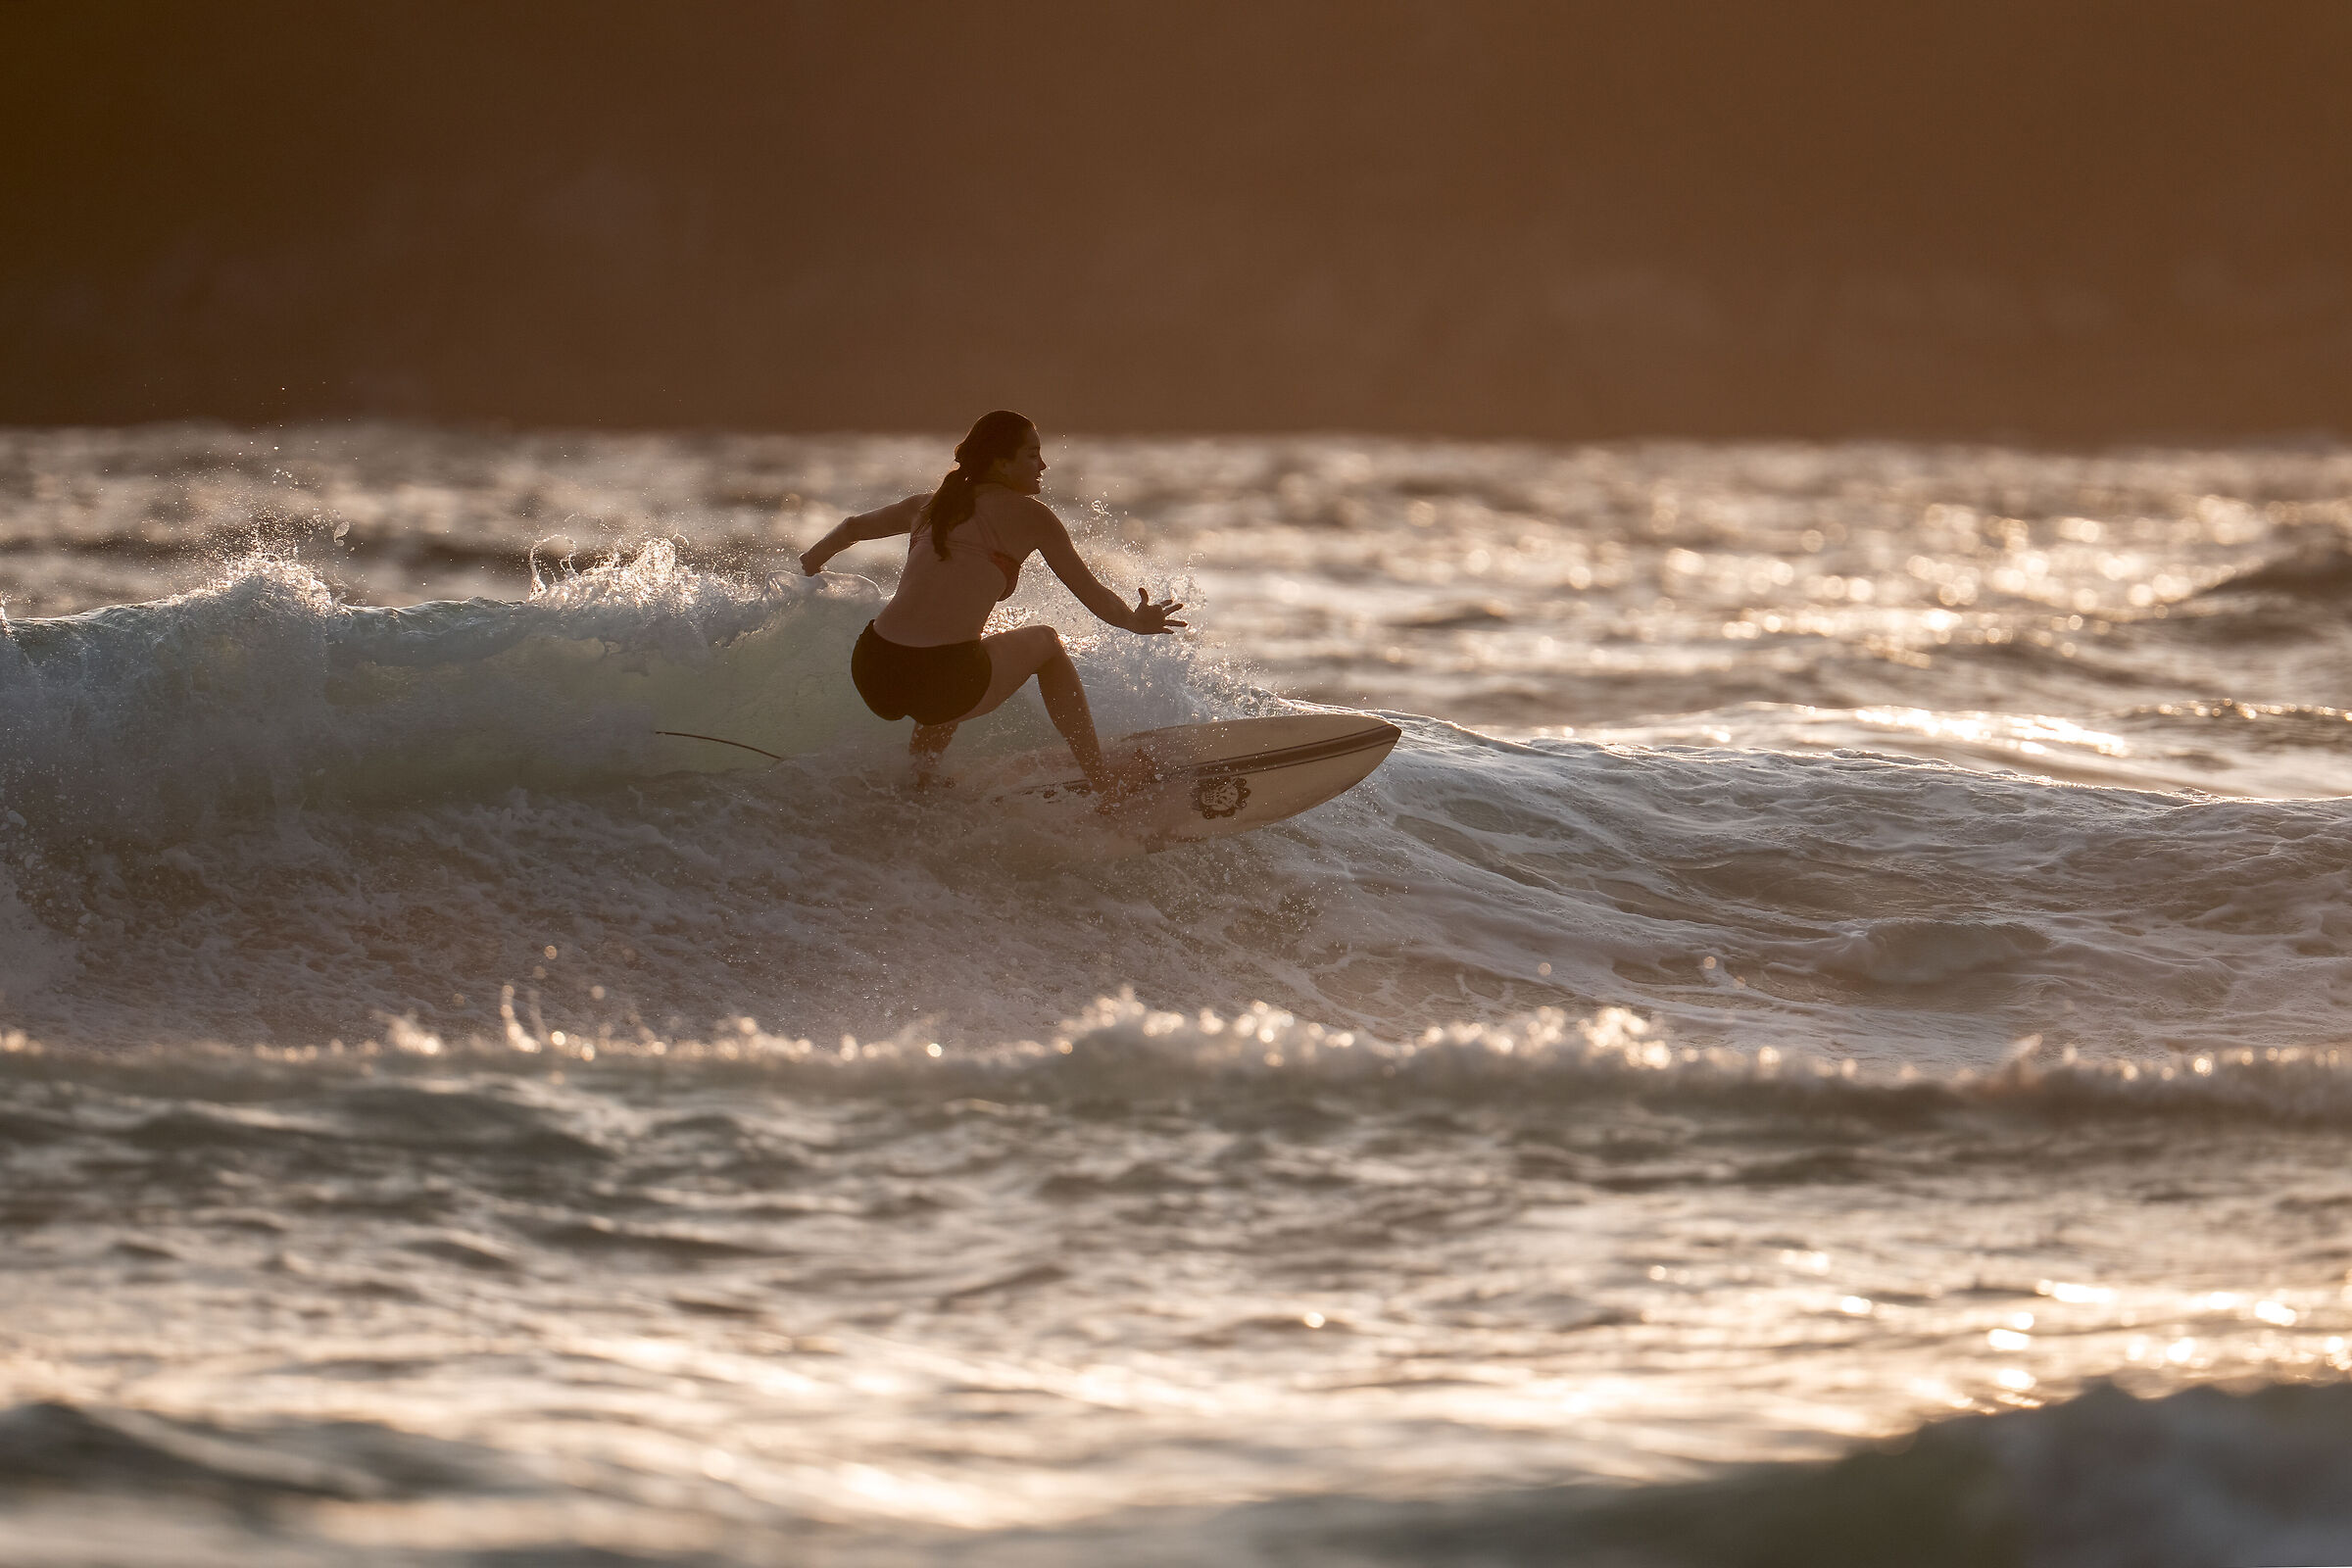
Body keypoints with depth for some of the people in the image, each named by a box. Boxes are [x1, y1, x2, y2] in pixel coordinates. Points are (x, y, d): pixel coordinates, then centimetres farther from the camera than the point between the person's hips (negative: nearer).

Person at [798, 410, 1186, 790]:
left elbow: (853, 527, 39)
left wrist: (811, 563, 59)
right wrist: (1135, 621, 29)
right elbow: (1092, 594, 10)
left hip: (872, 675, 5)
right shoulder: (1029, 515, 5)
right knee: (1045, 642, 26)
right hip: (946, 683, -5)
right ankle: (1105, 785, 27)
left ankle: (923, 756, 29)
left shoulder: (927, 506, 21)